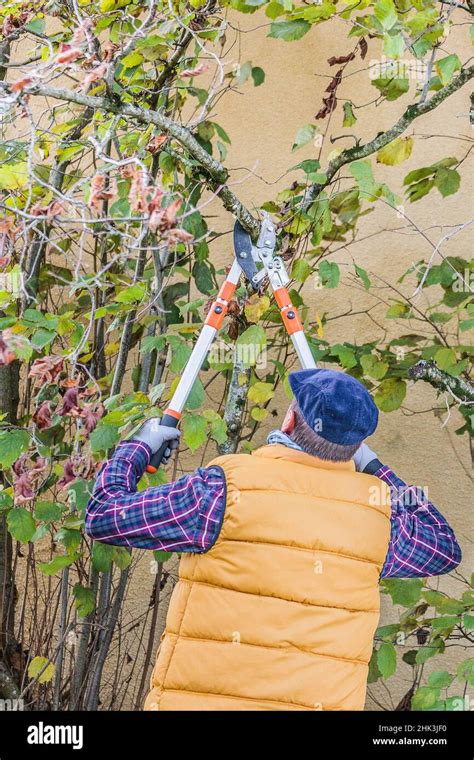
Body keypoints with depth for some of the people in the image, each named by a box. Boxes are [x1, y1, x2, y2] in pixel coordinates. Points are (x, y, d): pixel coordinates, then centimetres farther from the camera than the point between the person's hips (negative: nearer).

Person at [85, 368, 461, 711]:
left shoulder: (228, 488, -8)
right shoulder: (377, 515, 1)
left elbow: (103, 516, -1)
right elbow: (445, 548, 23)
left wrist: (138, 447, 17)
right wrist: (374, 468, 27)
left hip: (200, 698, -2)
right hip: (325, 701, 3)